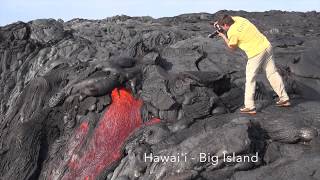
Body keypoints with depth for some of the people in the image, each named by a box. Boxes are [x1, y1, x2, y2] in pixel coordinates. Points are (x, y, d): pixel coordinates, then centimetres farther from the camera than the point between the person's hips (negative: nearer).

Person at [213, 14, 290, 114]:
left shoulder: (232, 32, -14)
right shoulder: (239, 19, 7)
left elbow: (232, 47, 3)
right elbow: (229, 17, 31)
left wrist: (223, 36, 10)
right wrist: (220, 21, 22)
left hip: (256, 53, -8)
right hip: (267, 46, 8)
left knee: (250, 79, 3)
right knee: (272, 73, 15)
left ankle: (249, 106, 6)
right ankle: (284, 99, 23)